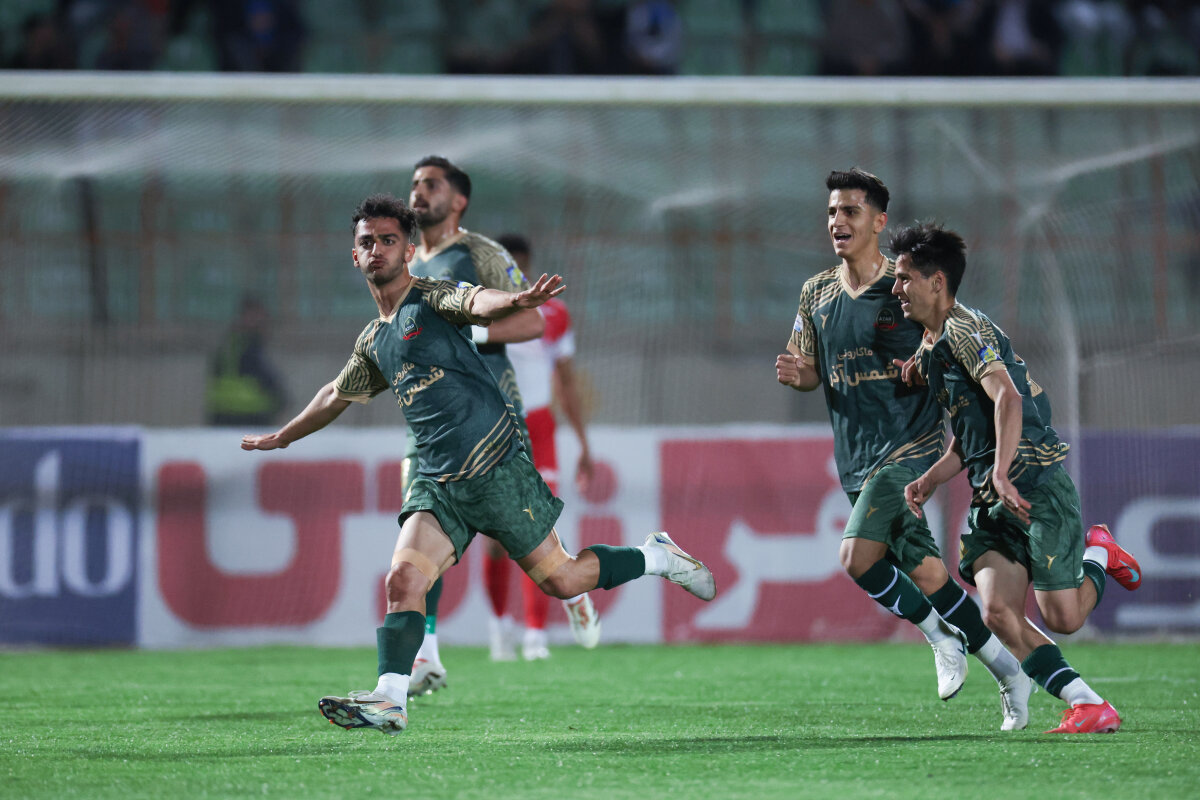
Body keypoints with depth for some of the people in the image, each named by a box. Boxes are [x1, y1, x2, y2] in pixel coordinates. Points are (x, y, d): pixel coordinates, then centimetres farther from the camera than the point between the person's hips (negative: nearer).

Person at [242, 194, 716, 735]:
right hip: (436, 483, 5)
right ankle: (390, 701, -21)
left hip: (496, 467, -5)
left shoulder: (431, 298, -3)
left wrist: (515, 301, -51)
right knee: (403, 580, -16)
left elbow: (477, 303, -28)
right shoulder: (372, 342, 17)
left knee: (558, 580, -1)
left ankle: (657, 556, 22)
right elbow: (336, 397, 37)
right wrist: (279, 438, 49)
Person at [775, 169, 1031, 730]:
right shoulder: (817, 294, 11)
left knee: (857, 557, -21)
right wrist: (796, 374, -4)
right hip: (855, 458, 6)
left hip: (909, 446, -6)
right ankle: (1007, 669, 15)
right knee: (922, 570, 3)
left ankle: (940, 634, 0)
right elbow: (813, 372, 19)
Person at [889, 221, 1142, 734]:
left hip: (1036, 485, -9)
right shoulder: (931, 348, 19)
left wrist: (1002, 475, -35)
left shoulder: (965, 330, -11)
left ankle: (1097, 553, 26)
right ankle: (1089, 706, -9)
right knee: (998, 612, -12)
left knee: (1062, 617, -5)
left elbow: (1007, 397, -26)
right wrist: (927, 482, 11)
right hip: (991, 499, 9)